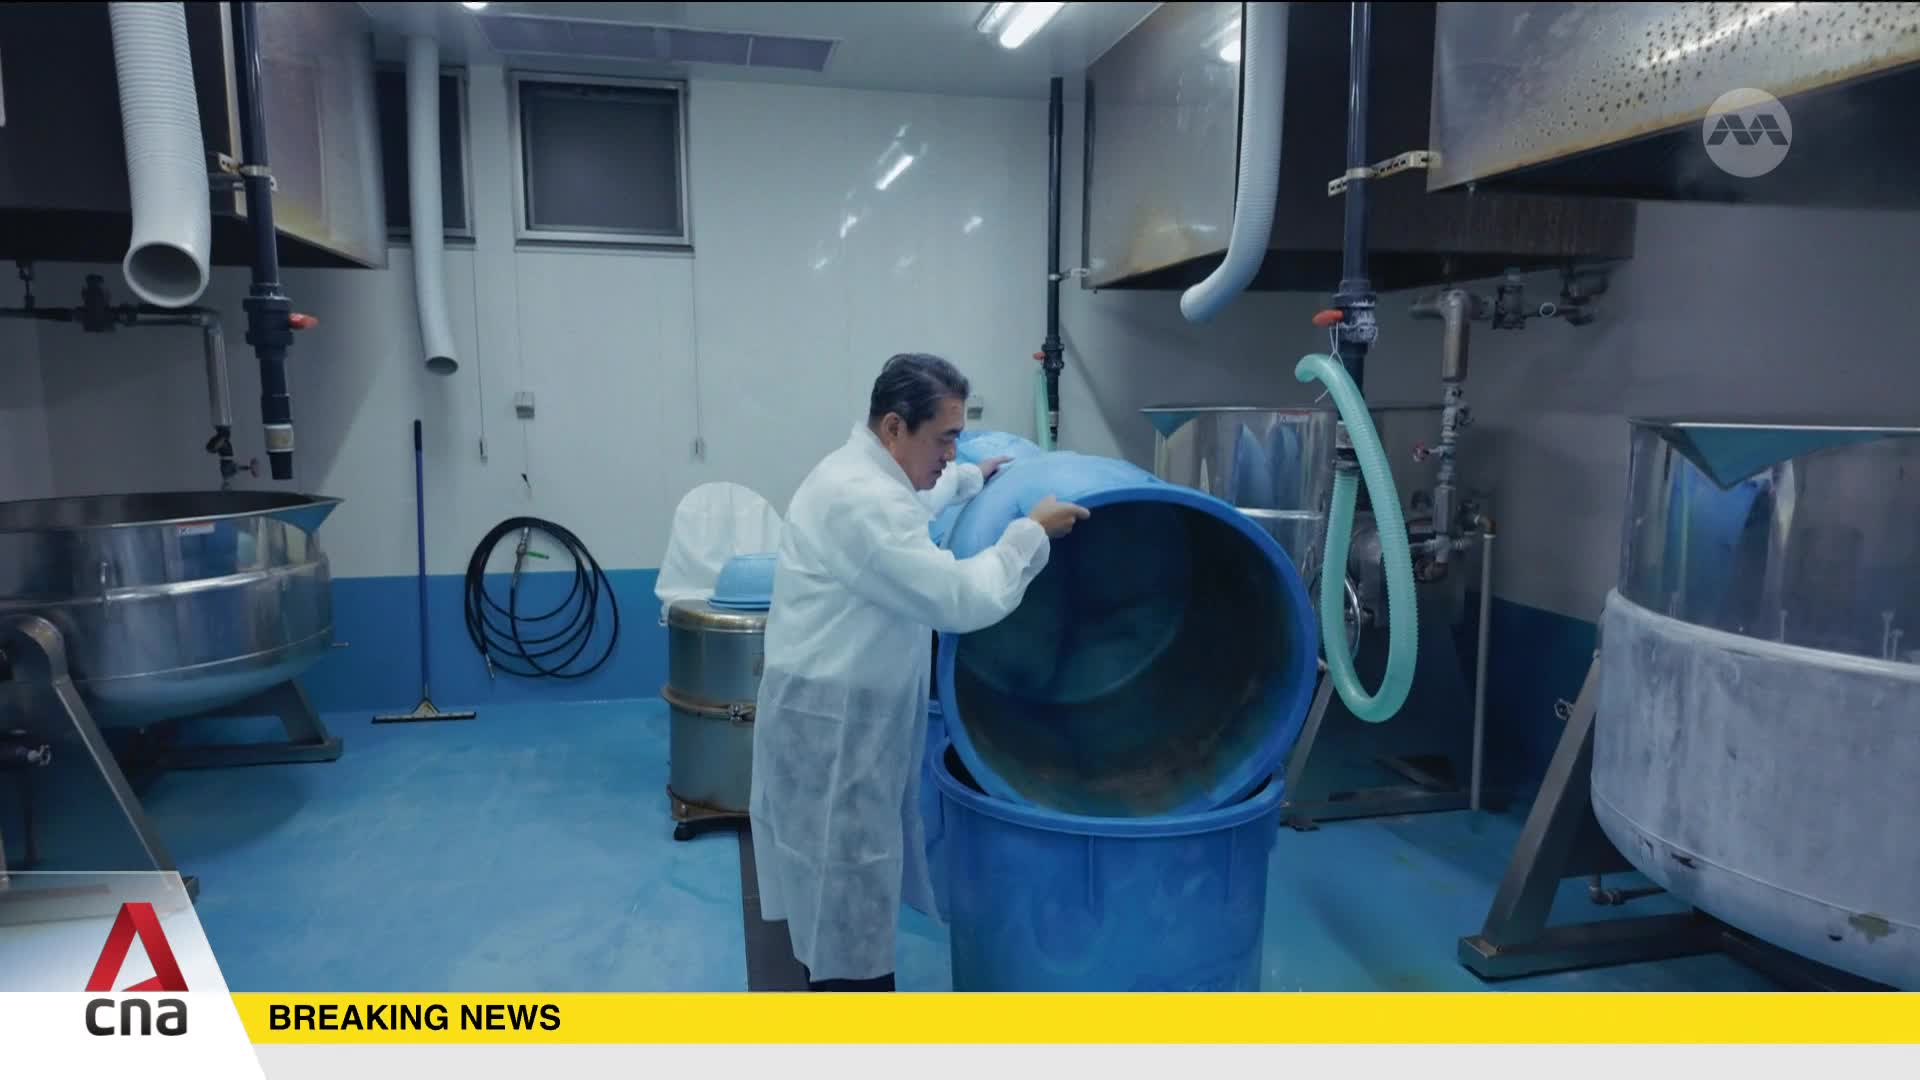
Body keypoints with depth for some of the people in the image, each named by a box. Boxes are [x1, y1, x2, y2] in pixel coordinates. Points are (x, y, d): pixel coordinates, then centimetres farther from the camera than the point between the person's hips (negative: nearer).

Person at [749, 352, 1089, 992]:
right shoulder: (861, 500, -25)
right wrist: (1031, 532, -15)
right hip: (829, 729, -11)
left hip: (848, 721, 11)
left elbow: (914, 498, 36)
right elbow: (960, 599, -26)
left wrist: (974, 479, 30)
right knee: (850, 915, 0)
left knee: (838, 906, 21)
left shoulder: (863, 473, 10)